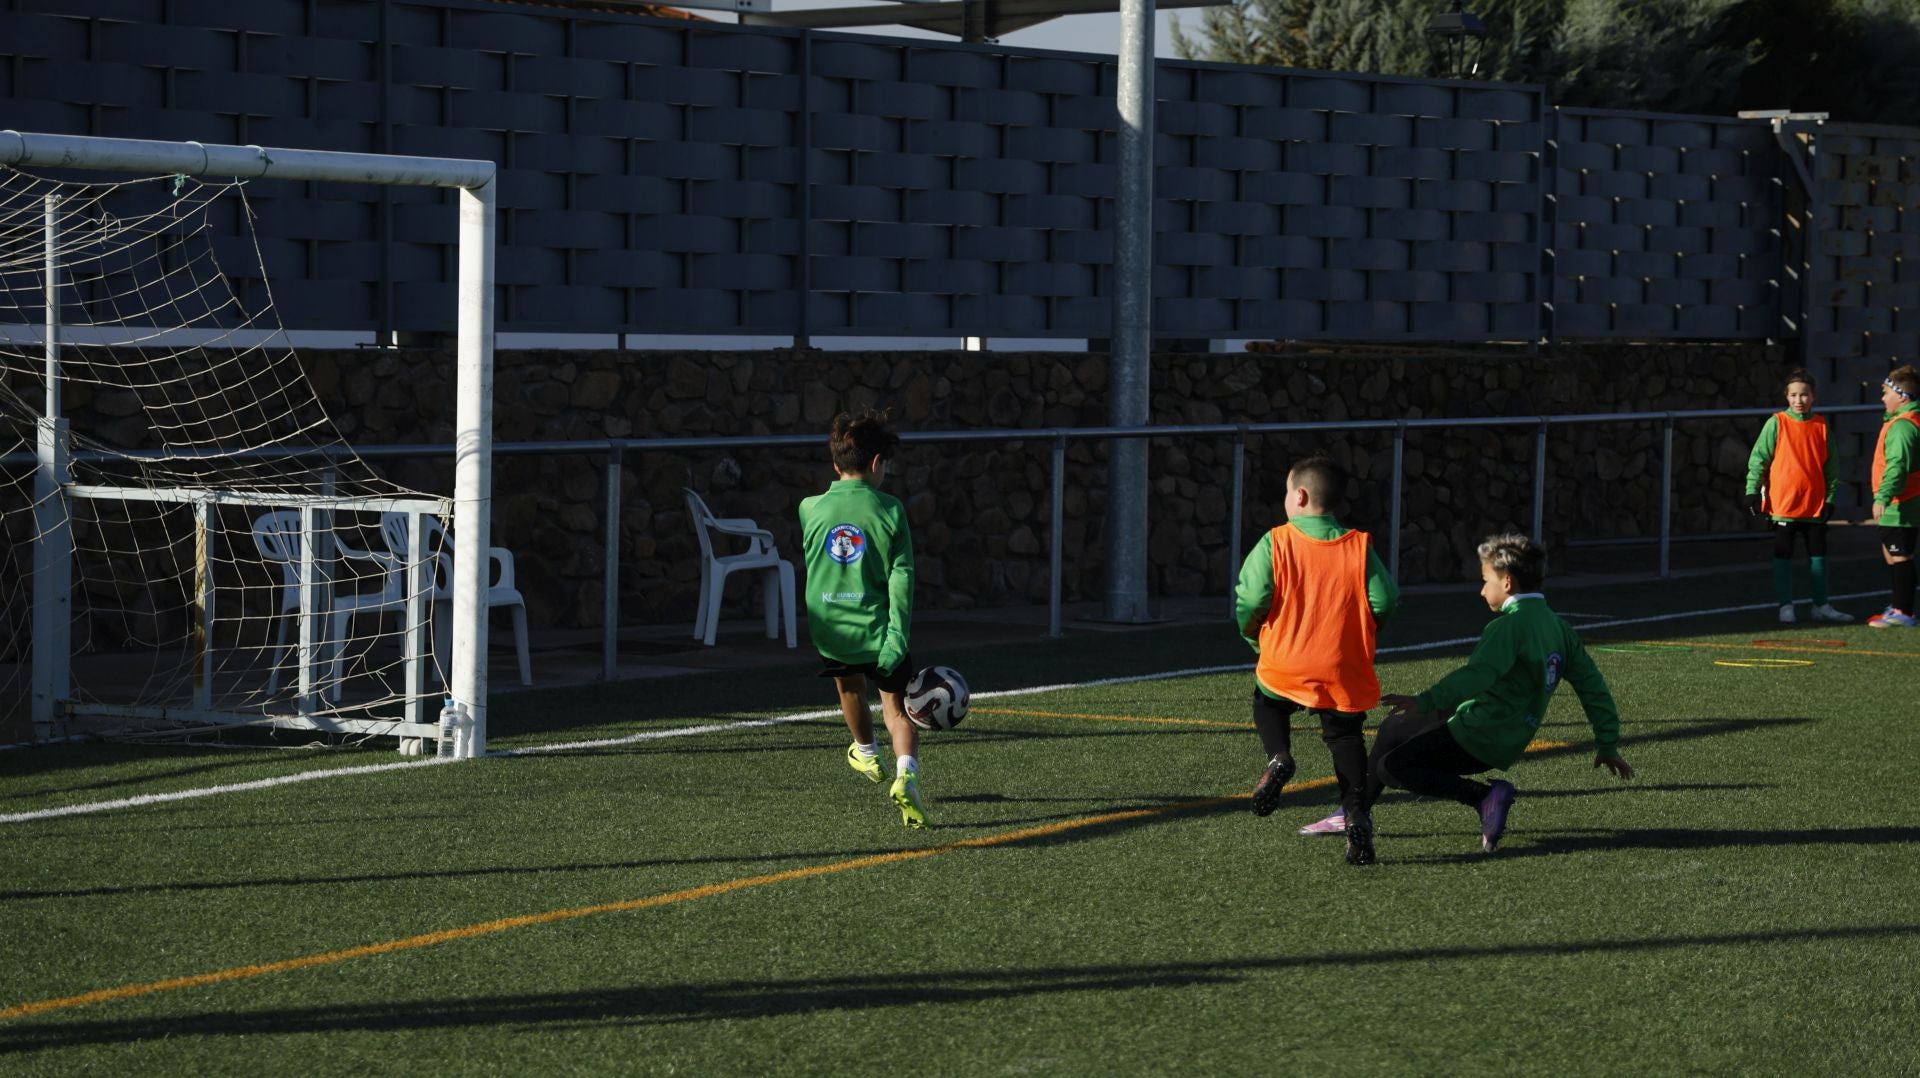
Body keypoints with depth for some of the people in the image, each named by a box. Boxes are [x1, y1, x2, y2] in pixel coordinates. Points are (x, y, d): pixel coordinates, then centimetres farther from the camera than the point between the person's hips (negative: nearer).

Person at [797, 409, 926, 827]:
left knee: (849, 686, 31)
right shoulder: (889, 510, -9)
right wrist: (897, 636, -15)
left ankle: (866, 753, 54)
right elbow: (900, 577, -14)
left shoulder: (810, 508, -4)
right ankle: (905, 773, -20)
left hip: (829, 627, 3)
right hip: (876, 628, -3)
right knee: (898, 707, 7)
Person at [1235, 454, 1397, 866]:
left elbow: (1250, 600, -9)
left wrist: (1254, 636, 12)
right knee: (1345, 738, 13)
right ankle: (1356, 817, -1)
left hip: (1284, 666, -1)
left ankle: (1278, 757, -1)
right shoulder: (1360, 547, 0)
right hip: (1345, 672, 1)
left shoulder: (1274, 543, -6)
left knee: (1267, 703, 27)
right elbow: (1384, 603, -4)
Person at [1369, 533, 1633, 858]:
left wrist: (1424, 702, -37)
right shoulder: (1558, 626, 10)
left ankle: (1483, 796, -16)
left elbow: (1477, 675, -33)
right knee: (1393, 727, 21)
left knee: (1391, 768, -11)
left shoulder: (1509, 626, -17)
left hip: (1478, 739, -10)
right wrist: (1608, 745, 19)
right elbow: (1592, 686, 13)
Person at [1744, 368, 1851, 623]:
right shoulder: (1777, 423, -4)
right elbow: (1758, 458, -2)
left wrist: (1830, 497, 5)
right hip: (1783, 504, -3)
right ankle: (1785, 607, 9)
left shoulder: (1821, 426, 5)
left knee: (1818, 555, 9)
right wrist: (1753, 491, -7)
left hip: (1815, 506, 3)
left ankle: (1821, 606, 19)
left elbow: (1830, 466, 10)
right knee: (1783, 556, 2)